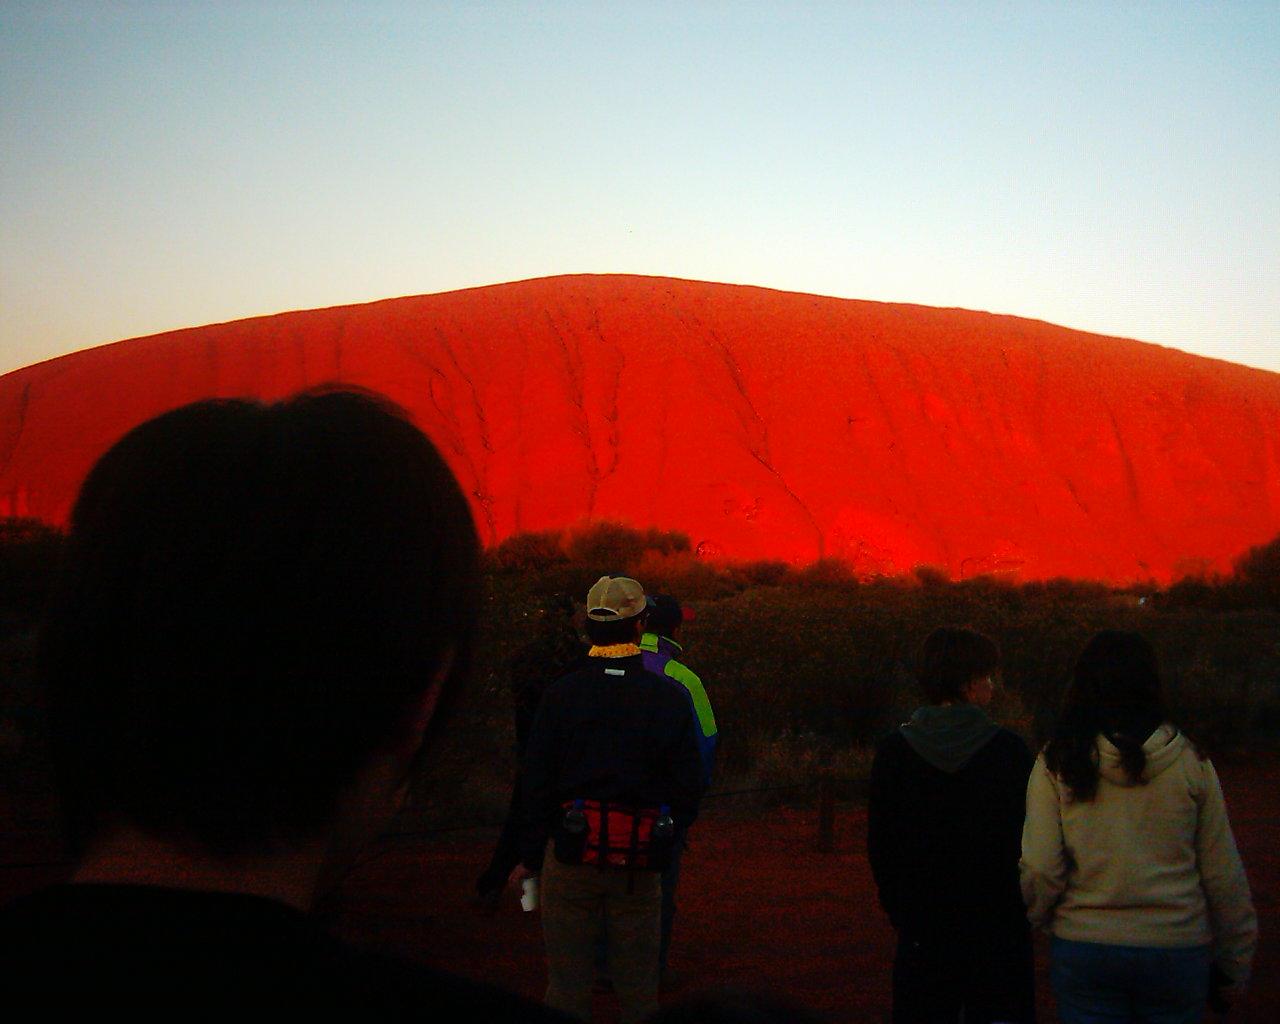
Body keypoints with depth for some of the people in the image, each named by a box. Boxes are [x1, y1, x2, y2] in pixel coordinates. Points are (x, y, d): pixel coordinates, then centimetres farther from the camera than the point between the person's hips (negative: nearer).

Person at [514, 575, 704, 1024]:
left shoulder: (561, 694, -4)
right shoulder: (669, 697, -3)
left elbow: (536, 782, -2)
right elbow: (688, 783, -1)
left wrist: (530, 856, 7)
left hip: (571, 856, 0)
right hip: (639, 864, 1)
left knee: (568, 985, 9)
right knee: (638, 984, 13)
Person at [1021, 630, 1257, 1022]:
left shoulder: (1056, 764, -6)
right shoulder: (1189, 762, -3)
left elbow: (1040, 869, -9)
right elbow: (1223, 875, 1)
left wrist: (1040, 916, 13)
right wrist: (1234, 968, 13)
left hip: (1084, 949, -1)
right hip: (1177, 949, 1)